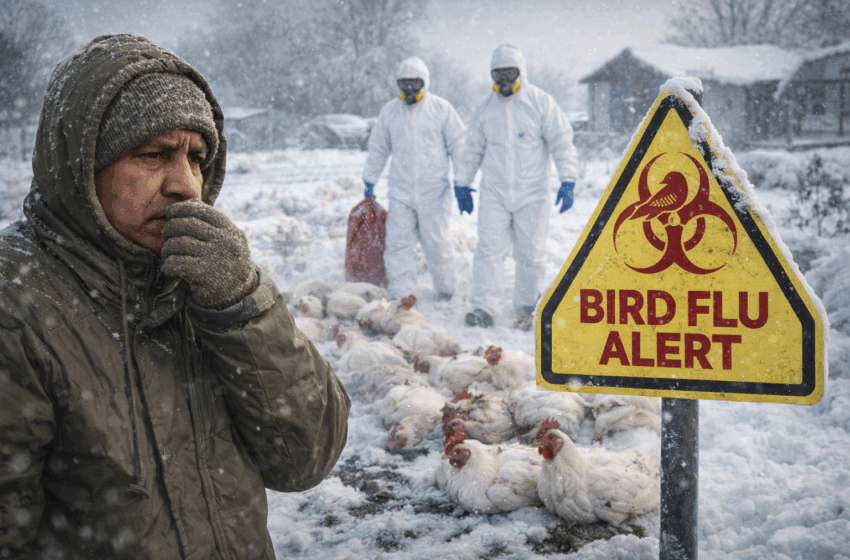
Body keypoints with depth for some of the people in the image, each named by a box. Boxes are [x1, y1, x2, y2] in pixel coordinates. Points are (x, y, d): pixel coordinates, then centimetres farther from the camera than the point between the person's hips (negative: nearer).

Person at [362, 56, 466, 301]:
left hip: (434, 192, -2)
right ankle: (401, 296, 4)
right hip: (400, 193, 3)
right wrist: (369, 180, 21)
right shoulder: (389, 111, 8)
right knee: (397, 246, -2)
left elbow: (458, 145, 4)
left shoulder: (441, 108, 0)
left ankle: (445, 293, 21)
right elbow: (377, 148, 19)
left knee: (437, 245, 3)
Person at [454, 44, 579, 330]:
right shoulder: (484, 107, 9)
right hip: (494, 192, 2)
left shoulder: (541, 102, 0)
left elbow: (562, 142, -1)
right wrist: (462, 182, 20)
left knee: (531, 253, 2)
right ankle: (483, 308, -5)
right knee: (489, 248, -7)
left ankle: (526, 306, 17)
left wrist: (567, 181, -9)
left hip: (533, 193, -2)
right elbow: (473, 148, 19)